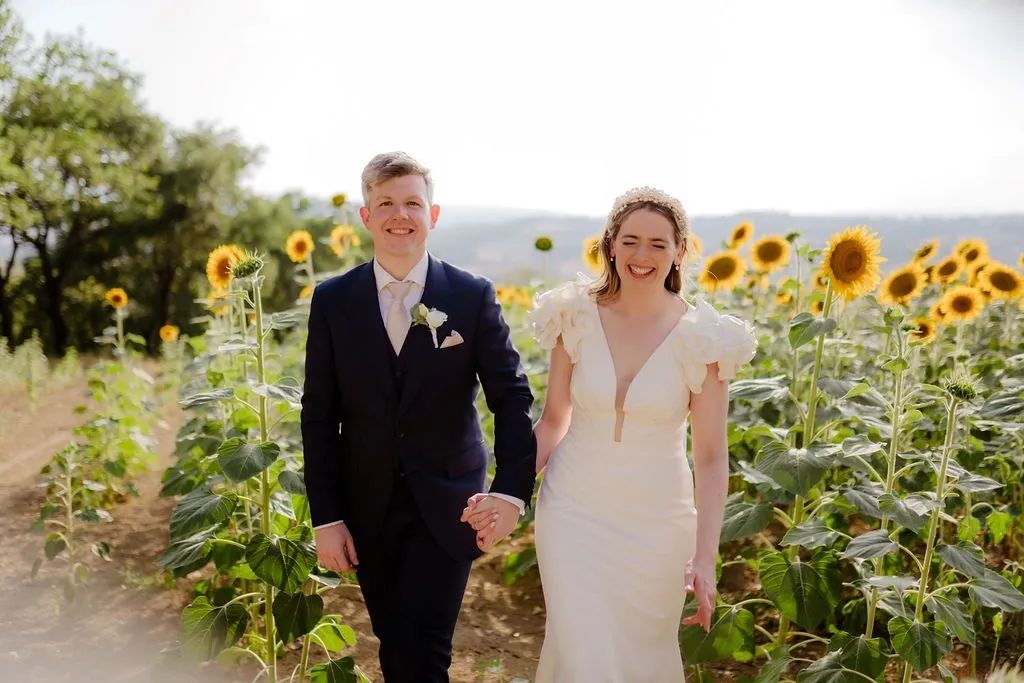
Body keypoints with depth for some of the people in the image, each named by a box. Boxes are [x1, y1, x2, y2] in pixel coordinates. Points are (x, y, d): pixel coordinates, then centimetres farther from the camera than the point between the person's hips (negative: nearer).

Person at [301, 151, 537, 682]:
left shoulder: (473, 296, -6)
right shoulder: (333, 300, -2)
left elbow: (511, 396, -8)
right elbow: (318, 415, -1)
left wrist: (512, 489, -22)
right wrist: (325, 517, -4)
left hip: (446, 508, -2)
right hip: (367, 509, 2)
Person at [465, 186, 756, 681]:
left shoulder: (703, 338, -11)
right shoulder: (577, 316, -7)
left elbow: (711, 457, -8)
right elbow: (553, 421, 3)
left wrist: (705, 557, -12)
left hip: (656, 523, 0)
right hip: (575, 512, 0)